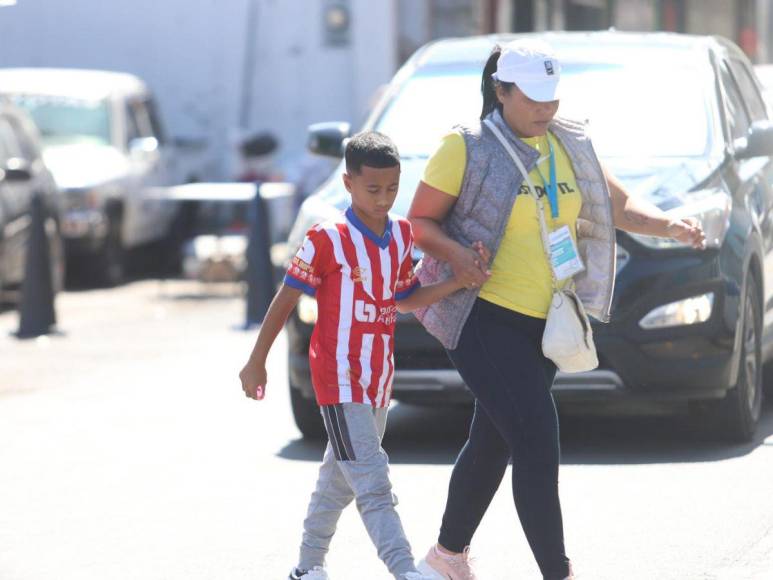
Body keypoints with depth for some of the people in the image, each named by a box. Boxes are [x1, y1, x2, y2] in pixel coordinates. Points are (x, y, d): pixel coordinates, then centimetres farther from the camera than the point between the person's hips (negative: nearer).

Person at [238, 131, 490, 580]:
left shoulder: (403, 235, 6)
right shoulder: (328, 240, -13)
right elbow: (286, 300, -7)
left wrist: (459, 282, -1)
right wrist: (257, 361, -4)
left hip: (379, 379, 7)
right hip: (340, 378, -7)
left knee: (341, 478, 18)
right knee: (373, 484, -15)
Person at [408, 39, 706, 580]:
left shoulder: (569, 145, 9)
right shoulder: (466, 146, -9)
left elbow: (619, 205, 9)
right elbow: (419, 221, -5)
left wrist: (671, 225, -10)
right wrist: (455, 254, -25)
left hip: (544, 326, 7)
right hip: (484, 320, -7)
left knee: (493, 444, 17)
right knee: (537, 444, -16)